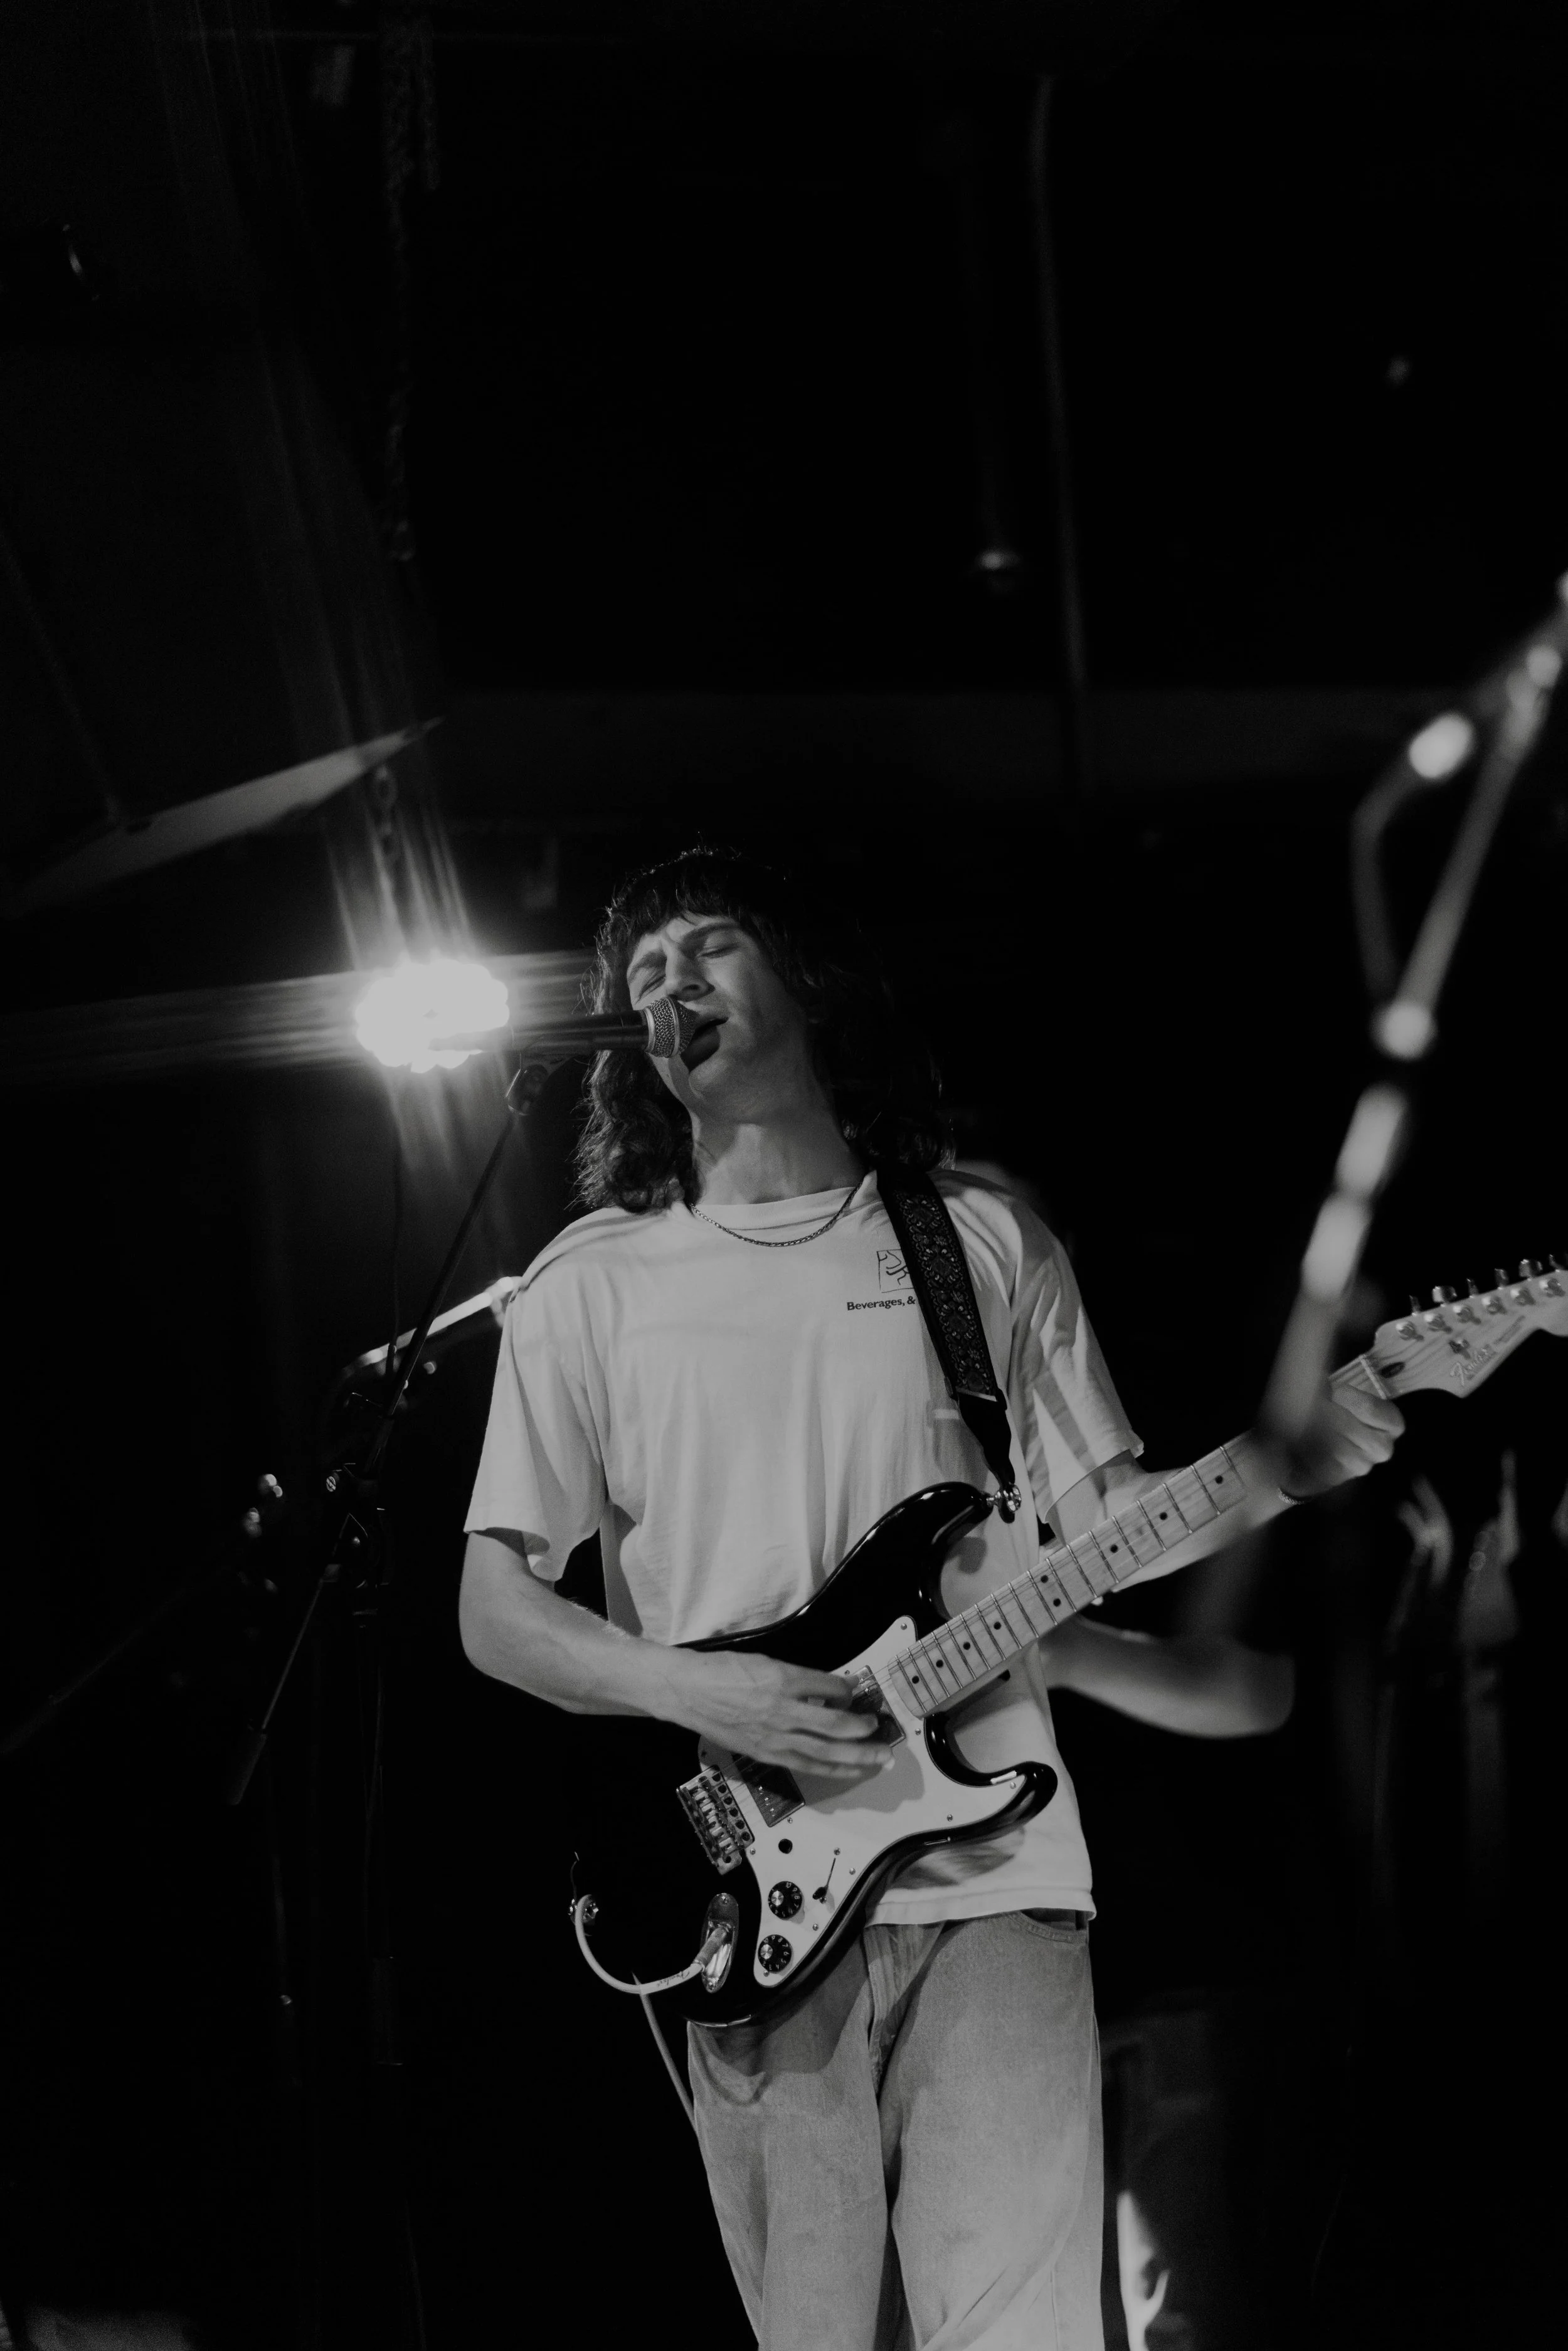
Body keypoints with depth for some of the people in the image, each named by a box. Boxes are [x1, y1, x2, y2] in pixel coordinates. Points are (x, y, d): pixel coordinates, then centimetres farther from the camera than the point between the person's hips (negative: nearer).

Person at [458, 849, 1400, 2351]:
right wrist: (693, 1691, -12)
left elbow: (1102, 1520, 13)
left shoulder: (987, 1243, 11)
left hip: (988, 1874, 0)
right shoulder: (587, 1287, 7)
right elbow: (494, 1611, 5)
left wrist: (1278, 1465, -6)